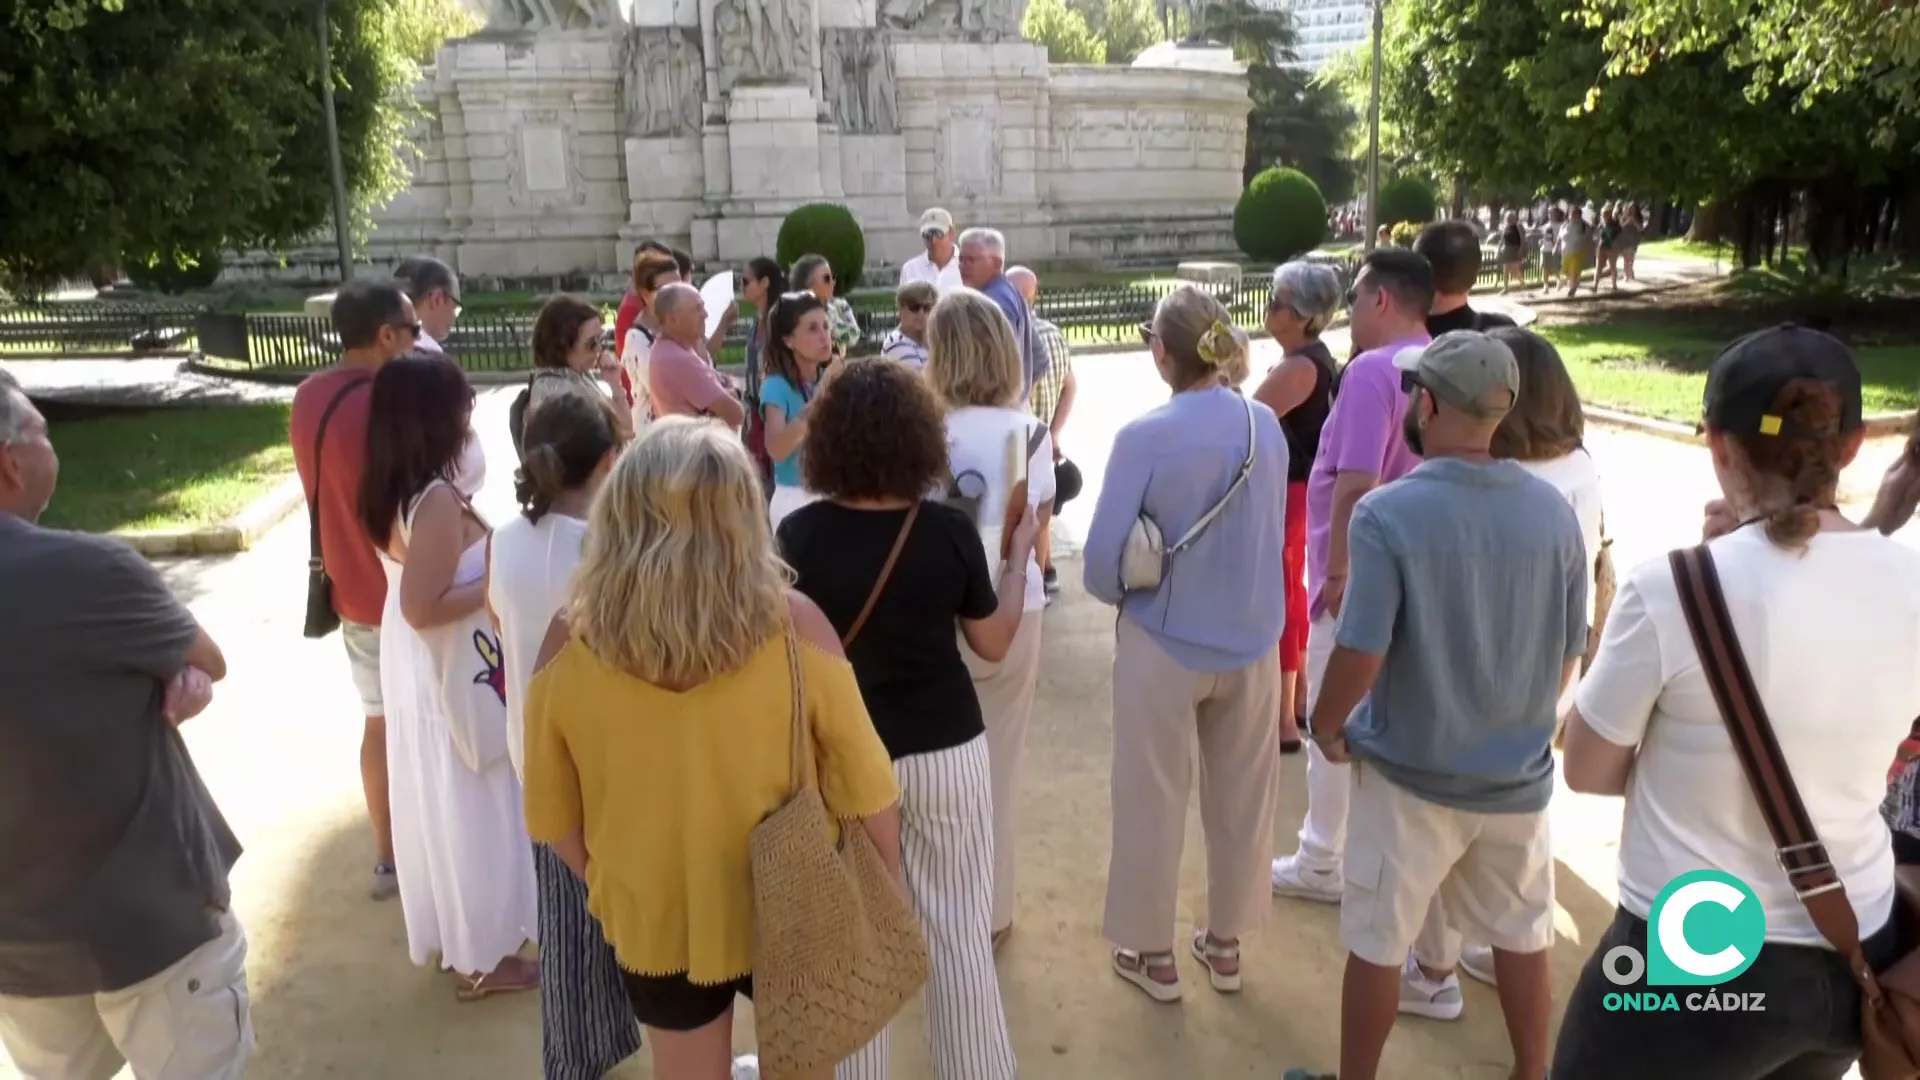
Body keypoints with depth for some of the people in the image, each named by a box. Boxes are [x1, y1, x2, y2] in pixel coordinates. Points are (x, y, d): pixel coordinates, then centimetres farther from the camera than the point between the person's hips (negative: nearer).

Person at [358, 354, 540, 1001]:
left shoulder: (390, 492, 1)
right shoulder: (439, 501, -26)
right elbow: (424, 606, -28)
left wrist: (482, 567, 7)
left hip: (417, 672, 9)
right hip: (454, 679, -9)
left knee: (437, 806, 22)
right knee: (473, 813, 7)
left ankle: (452, 934, 39)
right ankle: (481, 958, 23)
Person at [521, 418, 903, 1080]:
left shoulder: (568, 646, -20)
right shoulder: (795, 629, -25)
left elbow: (553, 816, -6)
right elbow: (864, 787, -14)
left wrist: (605, 885, 12)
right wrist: (887, 880, 4)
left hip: (651, 918, 1)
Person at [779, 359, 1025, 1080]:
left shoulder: (799, 534, -12)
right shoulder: (949, 533, -13)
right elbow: (994, 643, -2)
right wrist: (1020, 552, 8)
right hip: (943, 750, 0)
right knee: (959, 929, 14)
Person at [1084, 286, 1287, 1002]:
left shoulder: (1144, 437, -19)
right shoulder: (1267, 425, -5)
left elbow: (1102, 560, -17)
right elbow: (1273, 534, 7)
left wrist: (1125, 596, 3)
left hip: (1163, 643, -4)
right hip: (1252, 641, 4)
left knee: (1152, 803, 13)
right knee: (1242, 799, 19)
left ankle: (1152, 952, 28)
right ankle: (1225, 944, 36)